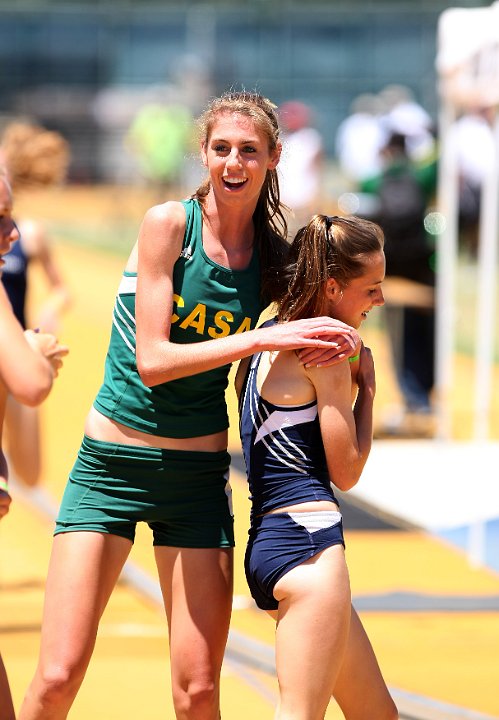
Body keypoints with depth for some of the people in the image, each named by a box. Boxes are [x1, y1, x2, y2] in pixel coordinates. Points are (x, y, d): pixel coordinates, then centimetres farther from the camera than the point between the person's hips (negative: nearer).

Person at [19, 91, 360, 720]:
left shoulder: (272, 257, 4)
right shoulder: (169, 224, -8)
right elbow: (151, 360, -14)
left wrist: (340, 344, -5)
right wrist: (266, 337, -20)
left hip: (198, 477, 3)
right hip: (111, 463, -3)